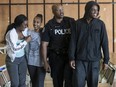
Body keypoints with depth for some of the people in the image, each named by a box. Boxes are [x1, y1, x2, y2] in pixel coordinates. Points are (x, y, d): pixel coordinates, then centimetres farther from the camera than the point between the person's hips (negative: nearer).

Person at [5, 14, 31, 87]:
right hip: (13, 60, -6)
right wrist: (26, 41, -22)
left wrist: (26, 39, 0)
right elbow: (14, 48, -26)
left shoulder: (25, 30, -1)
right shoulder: (11, 33, -19)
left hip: (22, 58, 6)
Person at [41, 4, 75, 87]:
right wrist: (45, 62, -4)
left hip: (70, 55, 0)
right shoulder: (49, 25, 0)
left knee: (70, 80, -10)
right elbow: (44, 44, 0)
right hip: (55, 57, 1)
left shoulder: (71, 21, 0)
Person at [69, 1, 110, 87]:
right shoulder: (78, 23, 1)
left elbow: (104, 42, 0)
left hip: (94, 60, 0)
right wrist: (72, 58, -3)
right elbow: (73, 41, 2)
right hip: (80, 59, 0)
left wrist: (106, 60, -2)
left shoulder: (100, 24, 0)